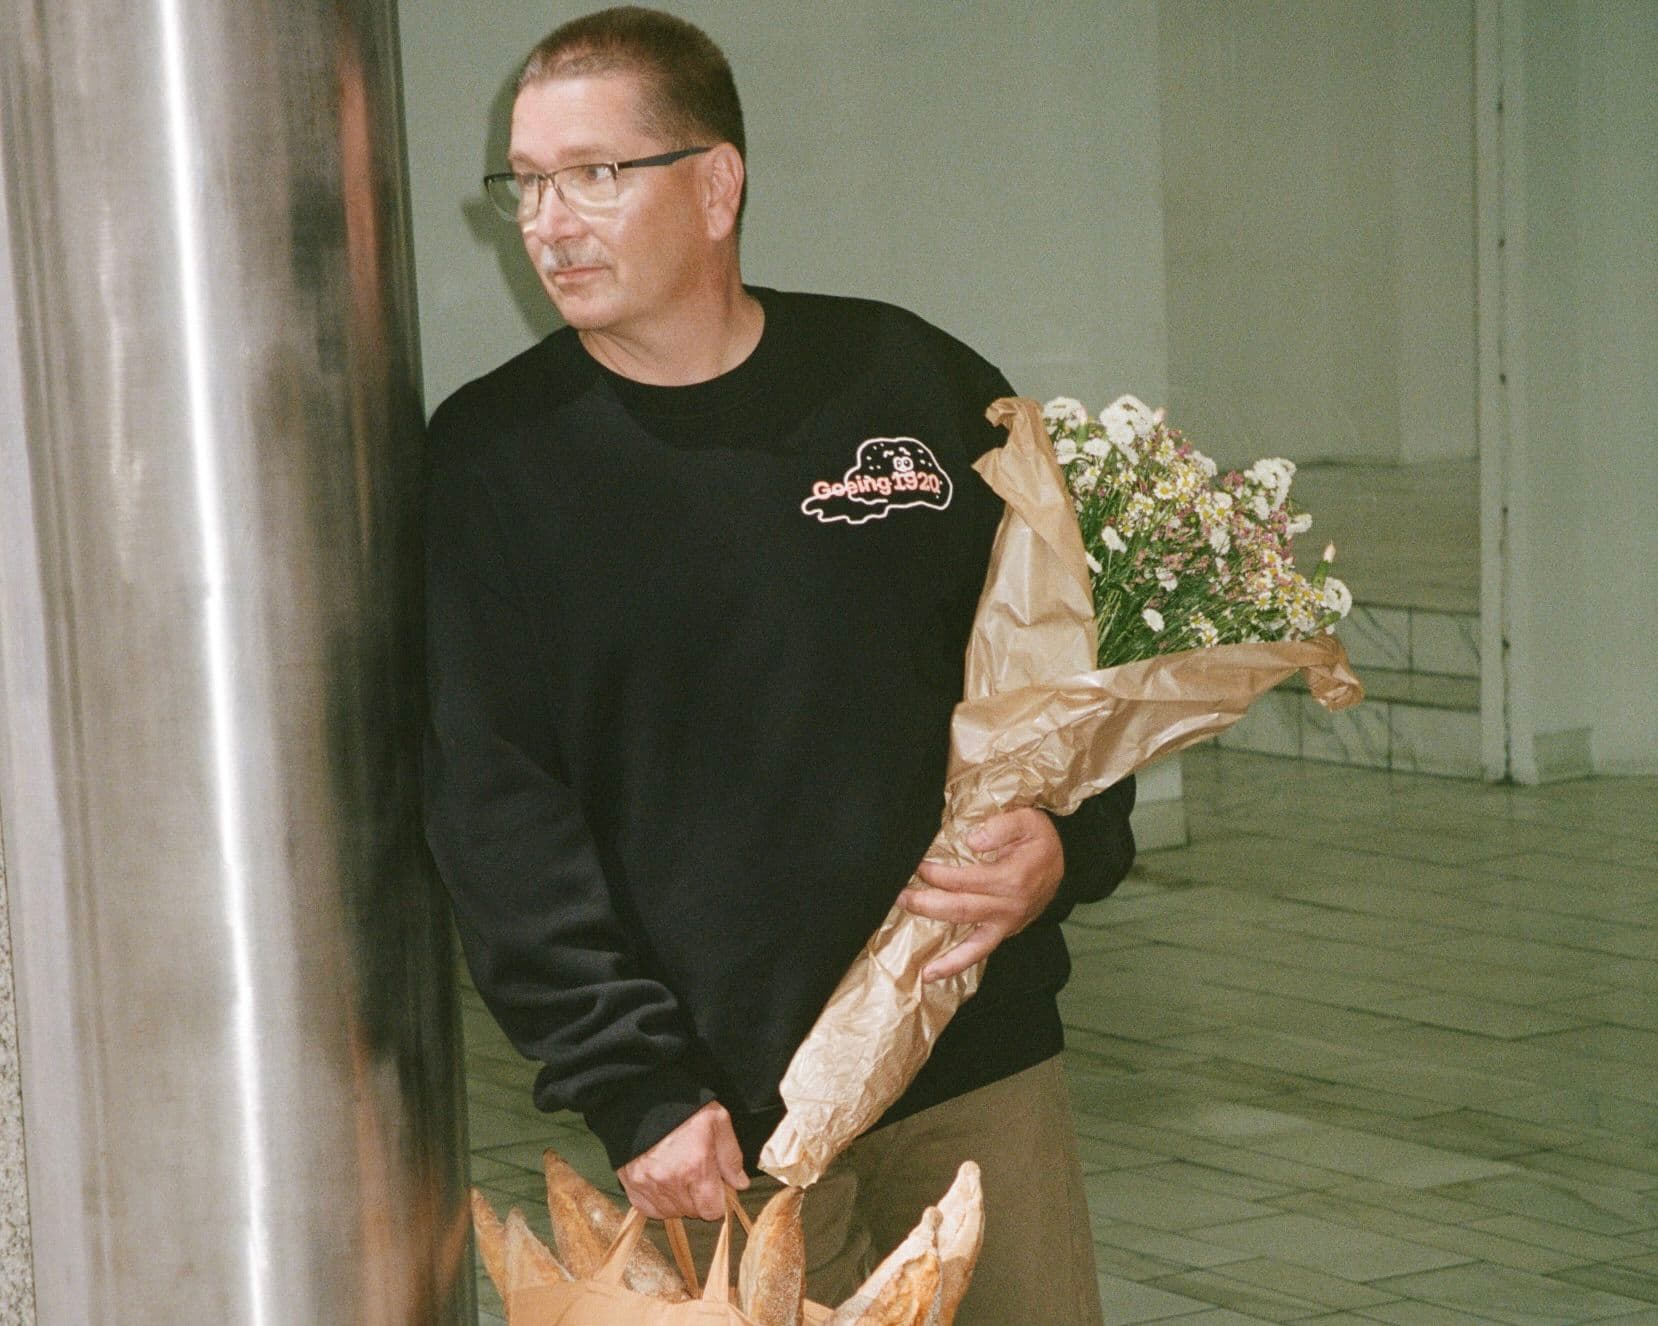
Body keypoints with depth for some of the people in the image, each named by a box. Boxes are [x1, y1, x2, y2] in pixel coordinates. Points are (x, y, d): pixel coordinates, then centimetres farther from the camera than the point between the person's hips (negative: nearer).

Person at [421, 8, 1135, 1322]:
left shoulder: (911, 383, 2)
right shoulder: (490, 459, -2)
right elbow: (493, 815, -7)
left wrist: (1069, 843, -8)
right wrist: (633, 1092, -14)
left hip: (978, 1063, 2)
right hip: (716, 1123, -2)